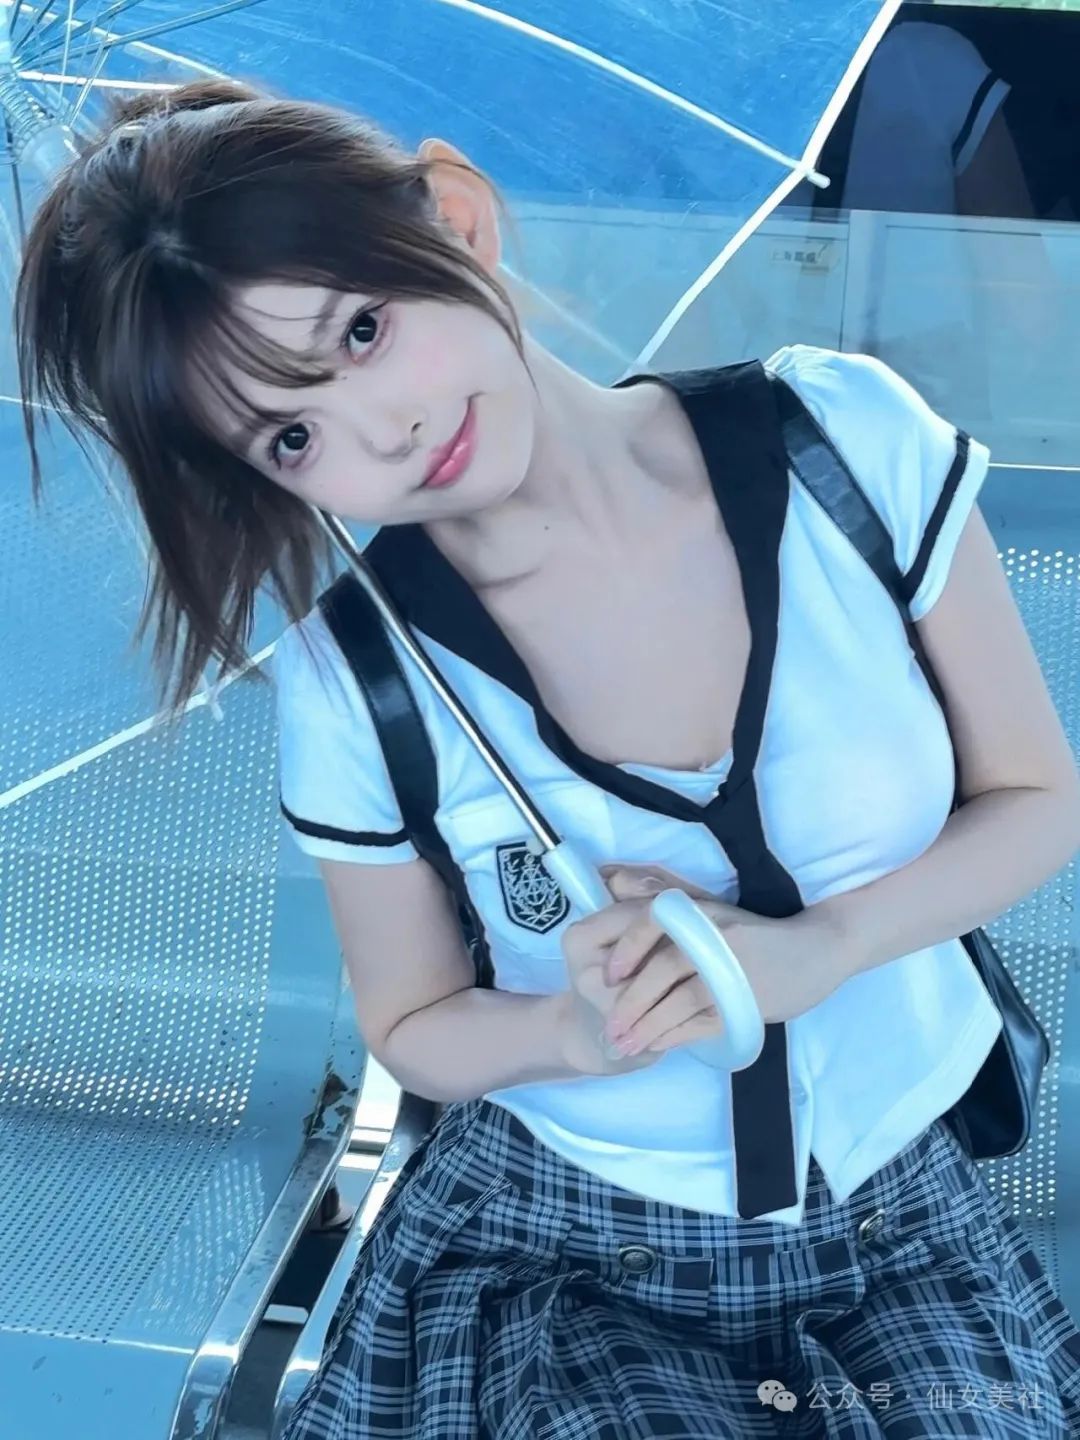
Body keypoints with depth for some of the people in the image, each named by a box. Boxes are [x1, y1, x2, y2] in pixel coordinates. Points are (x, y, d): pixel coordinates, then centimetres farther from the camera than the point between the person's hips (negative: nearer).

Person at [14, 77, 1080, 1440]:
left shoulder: (846, 435, -15)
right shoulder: (353, 694, -16)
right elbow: (412, 1029, 0)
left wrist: (812, 949, -21)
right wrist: (580, 1030, -21)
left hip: (903, 1195, 2)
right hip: (564, 1259, -1)